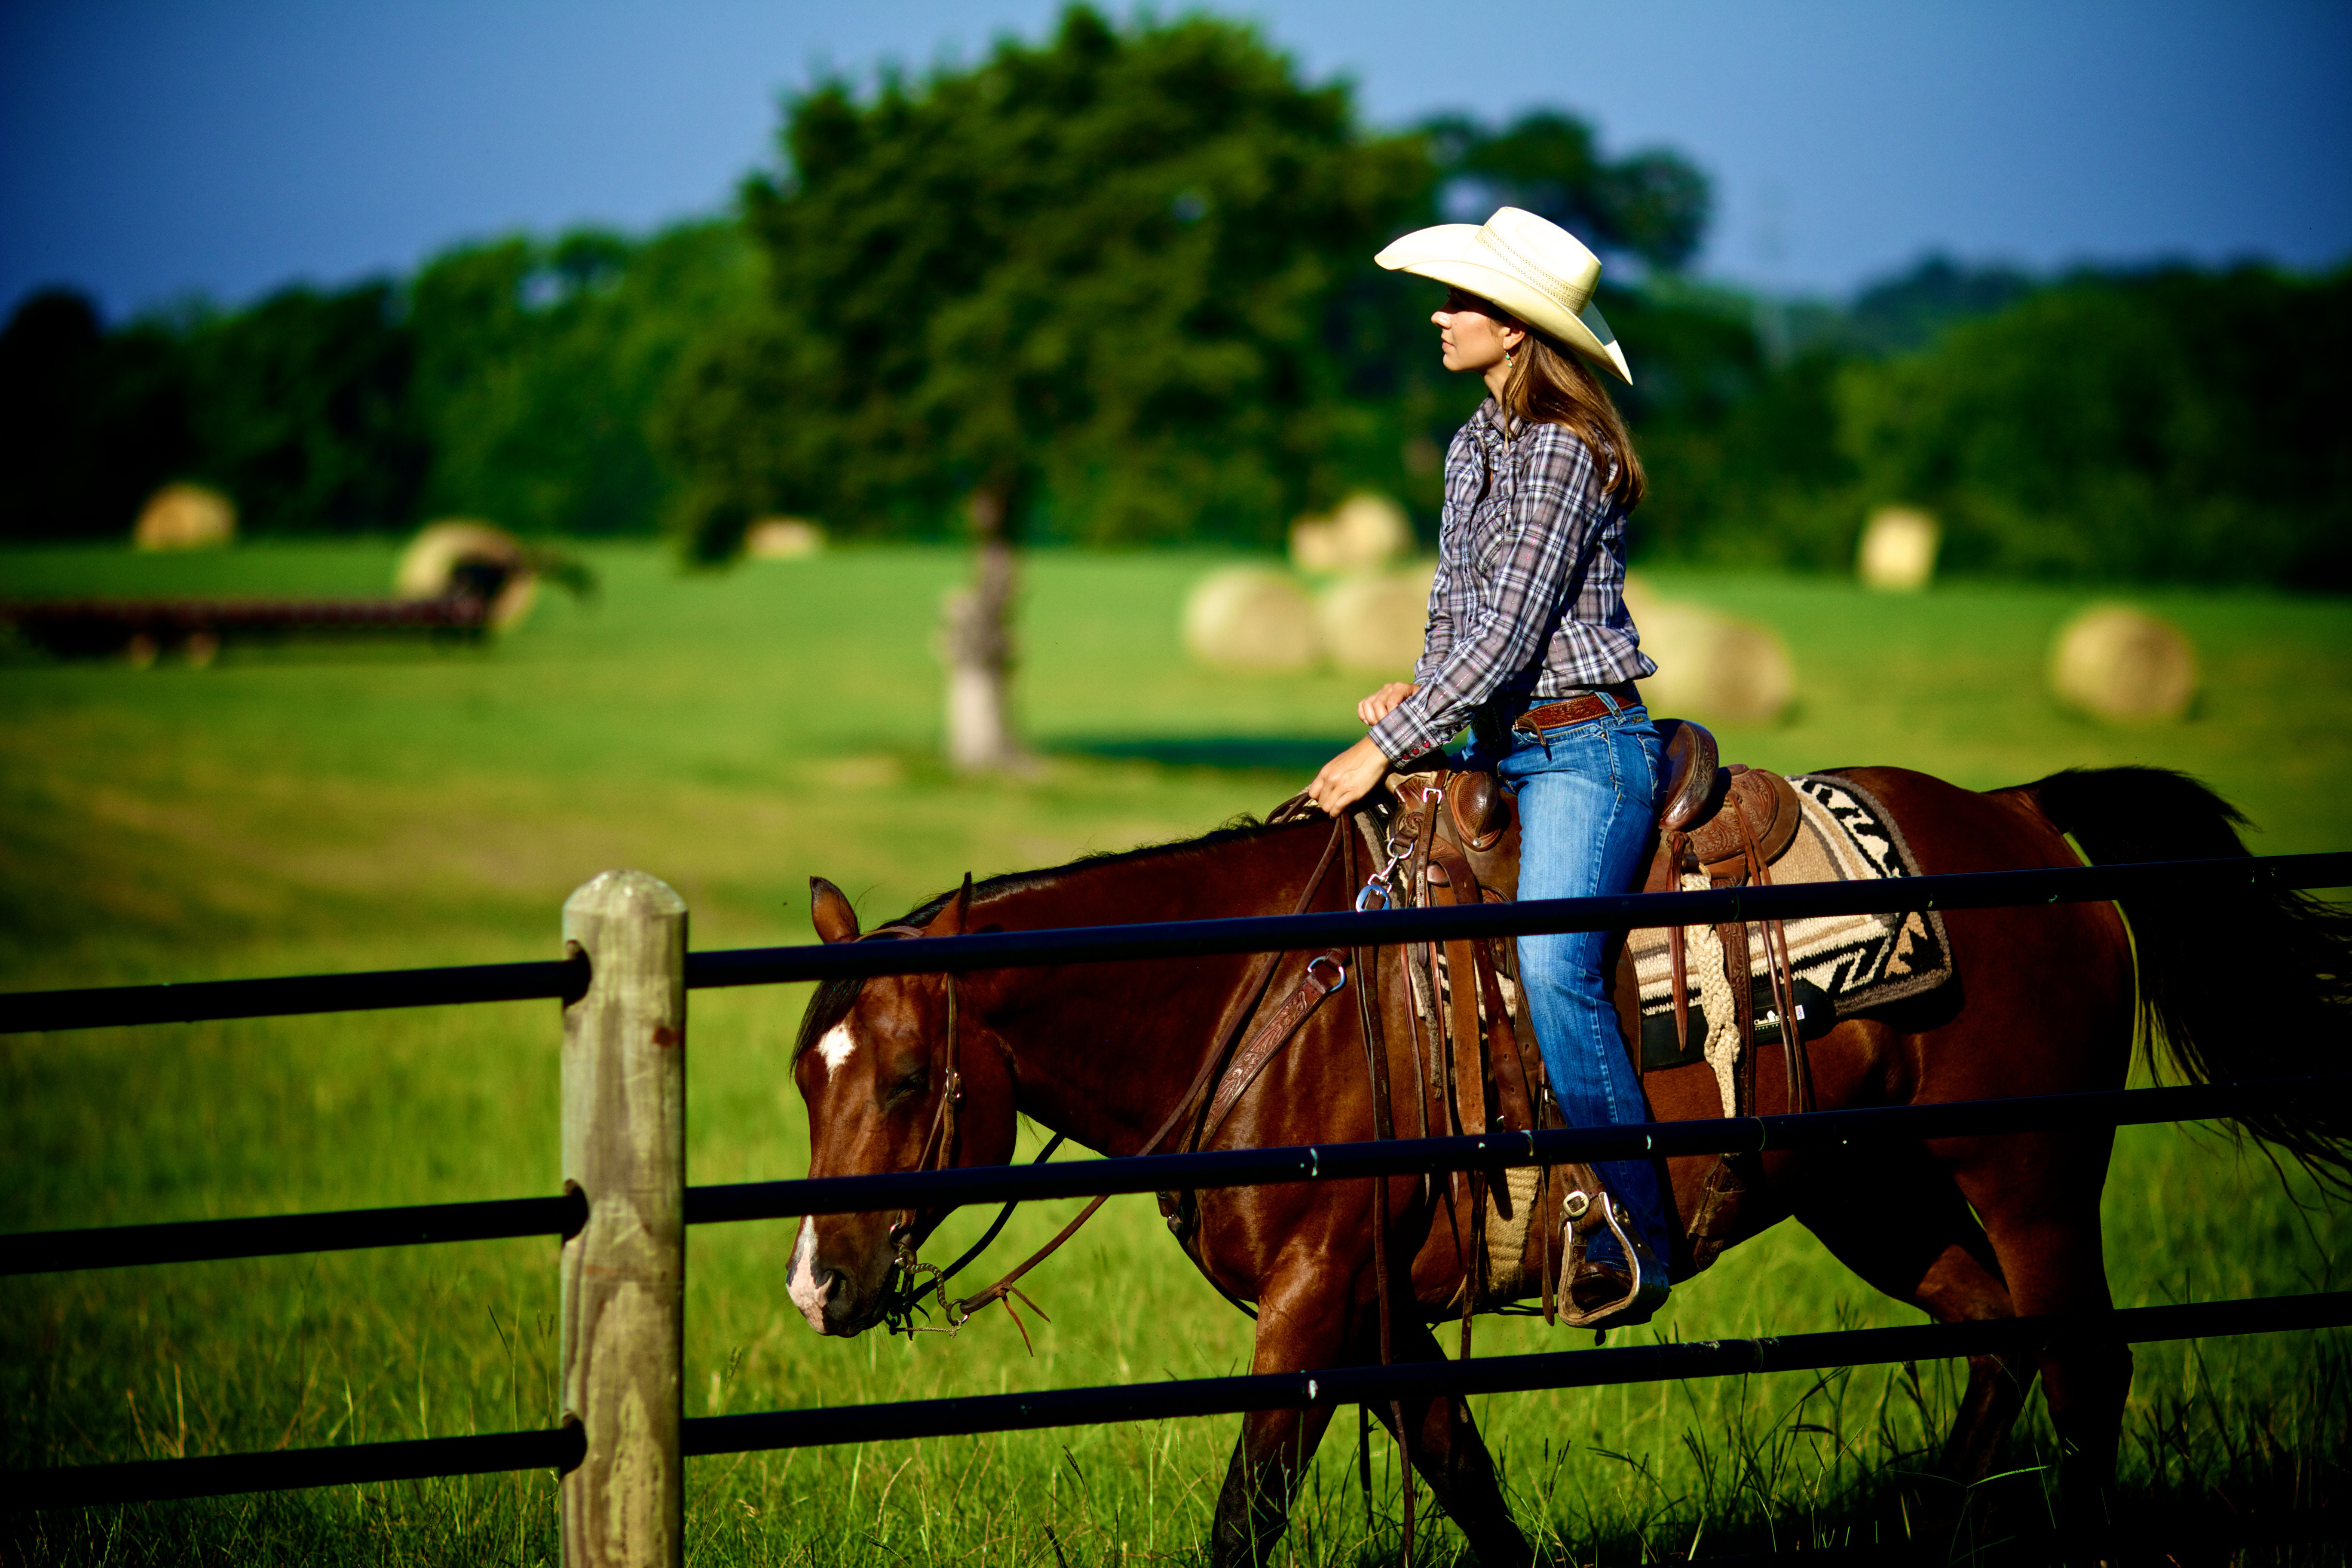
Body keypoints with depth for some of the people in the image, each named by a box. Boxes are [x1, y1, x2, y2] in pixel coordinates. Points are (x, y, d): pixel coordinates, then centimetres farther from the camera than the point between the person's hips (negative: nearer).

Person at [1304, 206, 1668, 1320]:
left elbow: (1507, 632, -20)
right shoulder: (1477, 445, 12)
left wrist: (1386, 748, -18)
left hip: (1584, 746, -10)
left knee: (1552, 964, -27)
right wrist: (1416, 694, 4)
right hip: (1495, 745, 10)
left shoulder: (1563, 452, -16)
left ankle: (1637, 1232, -20)